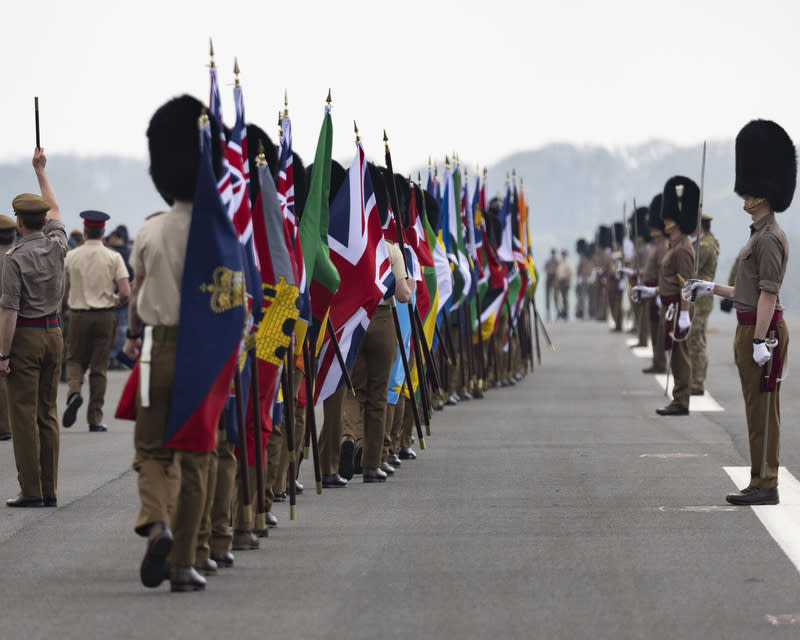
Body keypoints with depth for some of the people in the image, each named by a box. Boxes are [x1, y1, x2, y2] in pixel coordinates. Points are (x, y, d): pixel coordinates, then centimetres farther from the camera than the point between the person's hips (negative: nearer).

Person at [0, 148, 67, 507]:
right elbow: (55, 210, 23)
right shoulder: (57, 247, 2)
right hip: (54, 333, 6)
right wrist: (41, 171, 32)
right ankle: (49, 491, 7)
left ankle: (31, 491, -8)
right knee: (48, 413, 8)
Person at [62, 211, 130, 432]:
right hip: (105, 316, 0)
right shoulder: (113, 258, -3)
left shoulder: (71, 257, -1)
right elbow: (125, 293, -9)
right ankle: (95, 419, 6)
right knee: (99, 367, 6)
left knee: (75, 360, 15)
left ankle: (74, 391, -17)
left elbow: (63, 292, 2)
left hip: (78, 315, 0)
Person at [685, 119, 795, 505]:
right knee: (757, 410, 12)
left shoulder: (770, 238, -15)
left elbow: (768, 293, -20)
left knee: (762, 409, -7)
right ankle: (762, 483, 15)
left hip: (762, 330, -10)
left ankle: (765, 487, -4)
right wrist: (711, 288, 28)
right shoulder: (760, 235, 16)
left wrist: (760, 342, -23)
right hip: (749, 328, 10)